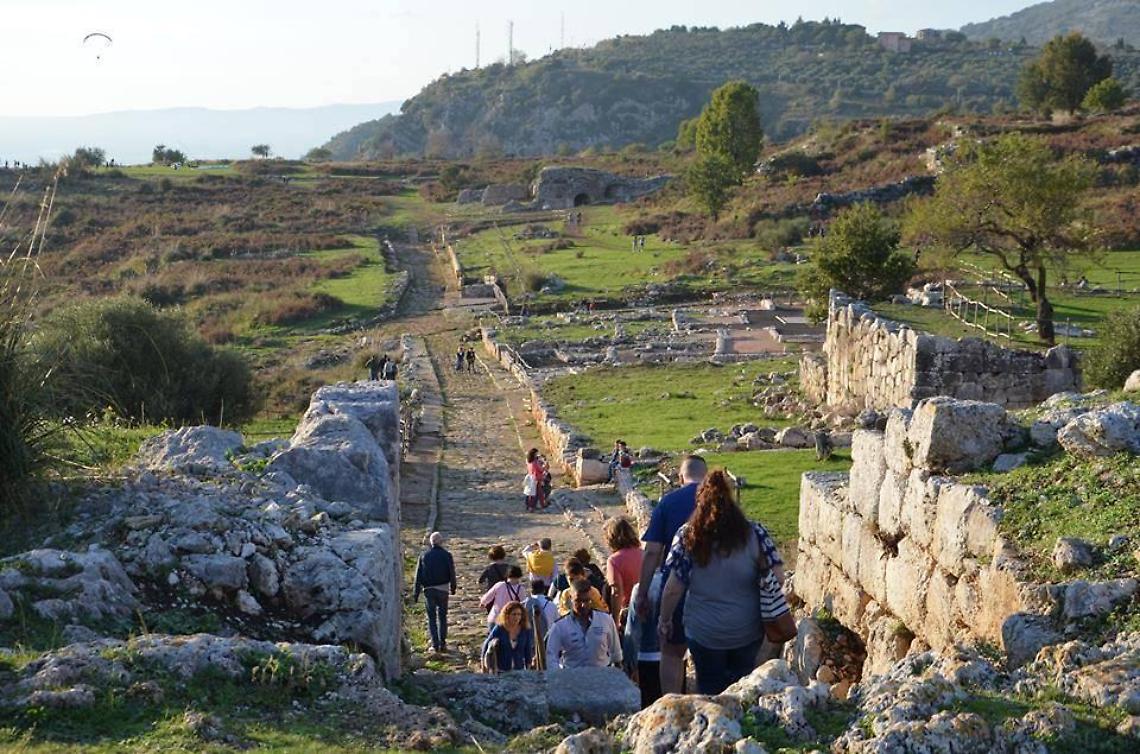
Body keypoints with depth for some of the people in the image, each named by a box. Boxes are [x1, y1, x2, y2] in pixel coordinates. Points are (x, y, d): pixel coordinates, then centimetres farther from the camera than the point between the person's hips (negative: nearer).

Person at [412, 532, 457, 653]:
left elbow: (418, 576, 0)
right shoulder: (446, 555, -4)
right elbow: (452, 573, 0)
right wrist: (453, 588, 14)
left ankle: (435, 644, 4)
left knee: (431, 617, 9)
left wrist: (416, 593, 5)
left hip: (429, 590, 0)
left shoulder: (424, 555, -1)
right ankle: (442, 644, 9)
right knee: (442, 616, 11)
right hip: (443, 589, 0)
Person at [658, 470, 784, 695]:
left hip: (703, 633, -1)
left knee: (710, 693, 18)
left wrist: (664, 619, 4)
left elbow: (674, 589, -12)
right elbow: (777, 578, -14)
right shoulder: (755, 534, -13)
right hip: (748, 632, 1)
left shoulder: (687, 536, -14)